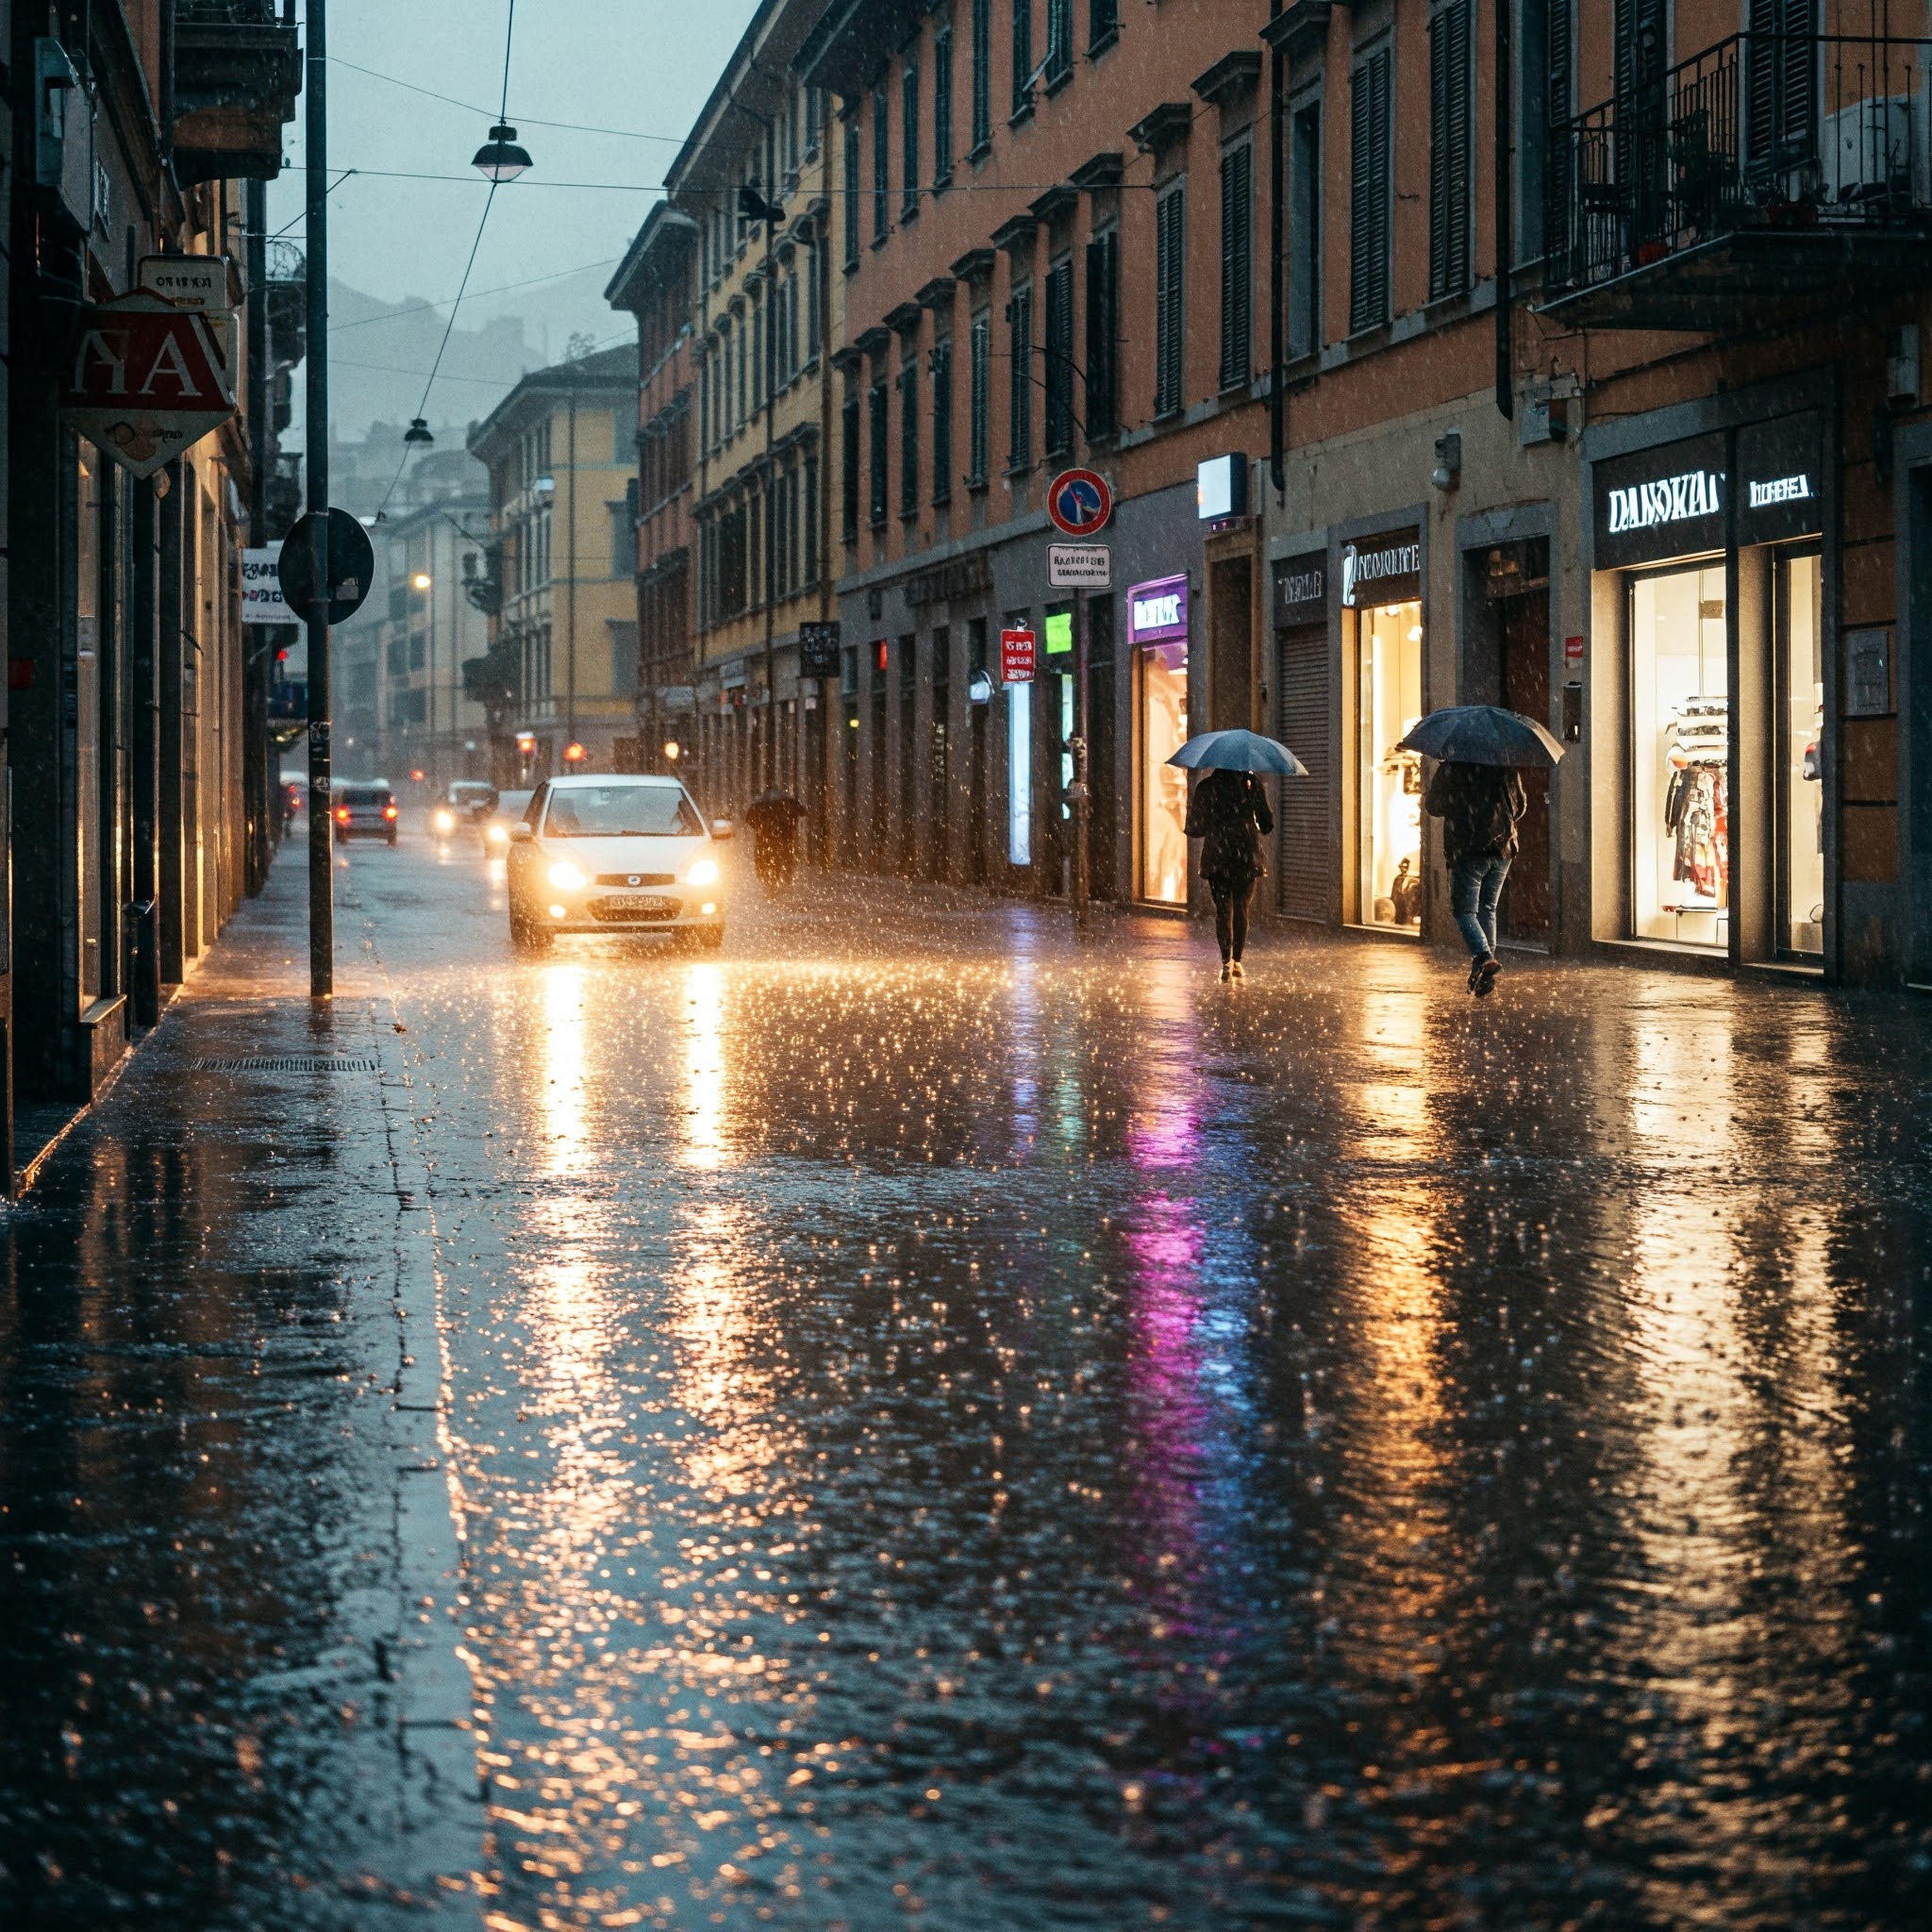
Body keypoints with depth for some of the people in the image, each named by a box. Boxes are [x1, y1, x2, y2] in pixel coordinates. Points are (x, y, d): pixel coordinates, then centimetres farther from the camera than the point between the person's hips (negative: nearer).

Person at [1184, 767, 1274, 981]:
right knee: (1241, 910, 11)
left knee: (1223, 910, 2)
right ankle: (1236, 961, 12)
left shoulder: (1206, 787, -3)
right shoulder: (1251, 783, -2)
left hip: (1217, 859, -1)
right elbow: (1267, 824, 0)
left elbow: (1195, 828, 0)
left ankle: (1227, 960, -13)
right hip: (1247, 858, 1)